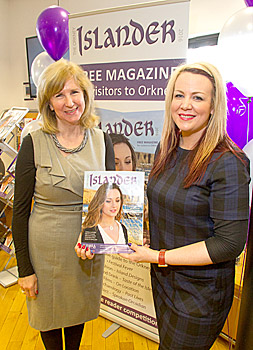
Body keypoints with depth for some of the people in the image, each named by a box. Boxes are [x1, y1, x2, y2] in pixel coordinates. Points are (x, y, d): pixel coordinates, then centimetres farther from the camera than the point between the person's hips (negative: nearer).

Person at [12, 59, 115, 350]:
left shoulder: (102, 141, -4)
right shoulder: (34, 144, -13)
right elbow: (20, 210, -8)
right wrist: (24, 268, -6)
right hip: (46, 249, -2)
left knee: (79, 310, 26)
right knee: (49, 314, 21)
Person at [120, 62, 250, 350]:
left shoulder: (228, 163, -24)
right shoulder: (166, 149, -1)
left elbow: (230, 243, -24)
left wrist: (159, 256, -22)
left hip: (201, 291, -6)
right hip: (162, 277, 7)